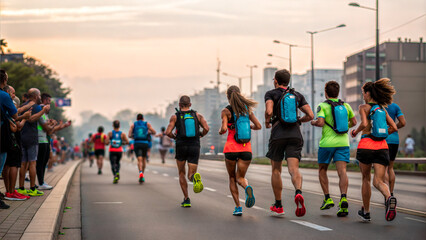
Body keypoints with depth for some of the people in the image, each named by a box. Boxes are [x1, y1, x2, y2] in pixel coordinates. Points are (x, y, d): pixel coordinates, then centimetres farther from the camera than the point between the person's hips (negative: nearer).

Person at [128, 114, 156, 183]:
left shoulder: (133, 125, 10)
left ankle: (141, 173, -35)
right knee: (144, 159, 17)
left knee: (139, 160, -9)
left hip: (137, 143, -1)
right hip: (145, 143, 1)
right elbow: (154, 132, 6)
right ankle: (142, 176, 23)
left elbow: (129, 135, 2)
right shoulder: (147, 124, 10)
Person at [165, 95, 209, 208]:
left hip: (181, 147, -1)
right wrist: (200, 135, 14)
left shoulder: (175, 116, 4)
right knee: (191, 175, 4)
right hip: (195, 147, 1)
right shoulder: (197, 115, 8)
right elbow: (206, 128, -7)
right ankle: (195, 178, -35)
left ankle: (186, 199, 7)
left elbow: (168, 132, -8)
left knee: (181, 174, 18)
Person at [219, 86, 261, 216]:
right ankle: (247, 188, -28)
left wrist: (220, 131, 6)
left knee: (232, 178, 16)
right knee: (240, 178, 10)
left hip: (231, 148, -2)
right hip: (246, 149, 2)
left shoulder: (226, 111, -4)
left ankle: (238, 207, 3)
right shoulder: (247, 109, 7)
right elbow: (258, 126, 6)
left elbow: (224, 129, -16)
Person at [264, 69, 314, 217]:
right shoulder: (297, 95, 15)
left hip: (278, 135, -2)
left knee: (276, 170, 13)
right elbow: (310, 115, 8)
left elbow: (269, 111, -14)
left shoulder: (271, 94, 5)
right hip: (295, 134, 2)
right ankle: (298, 193, -39)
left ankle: (278, 205, 18)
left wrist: (267, 121, 7)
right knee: (293, 169, -8)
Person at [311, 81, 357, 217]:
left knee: (322, 170, 17)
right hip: (343, 142, 2)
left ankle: (327, 199, 11)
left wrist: (314, 123, 4)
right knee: (342, 171, -8)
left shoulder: (323, 106, -5)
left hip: (327, 143, -2)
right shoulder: (345, 106, 9)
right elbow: (354, 122, 16)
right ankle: (343, 198, -28)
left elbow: (320, 123, -17)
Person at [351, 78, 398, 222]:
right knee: (378, 181, -3)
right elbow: (394, 127, 12)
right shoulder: (382, 109, 16)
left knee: (366, 179, 15)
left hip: (366, 146, -3)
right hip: (382, 146, 3)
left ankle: (366, 212, 24)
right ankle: (389, 197, -37)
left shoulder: (364, 107, 1)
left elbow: (364, 124, -15)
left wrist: (355, 132, 3)